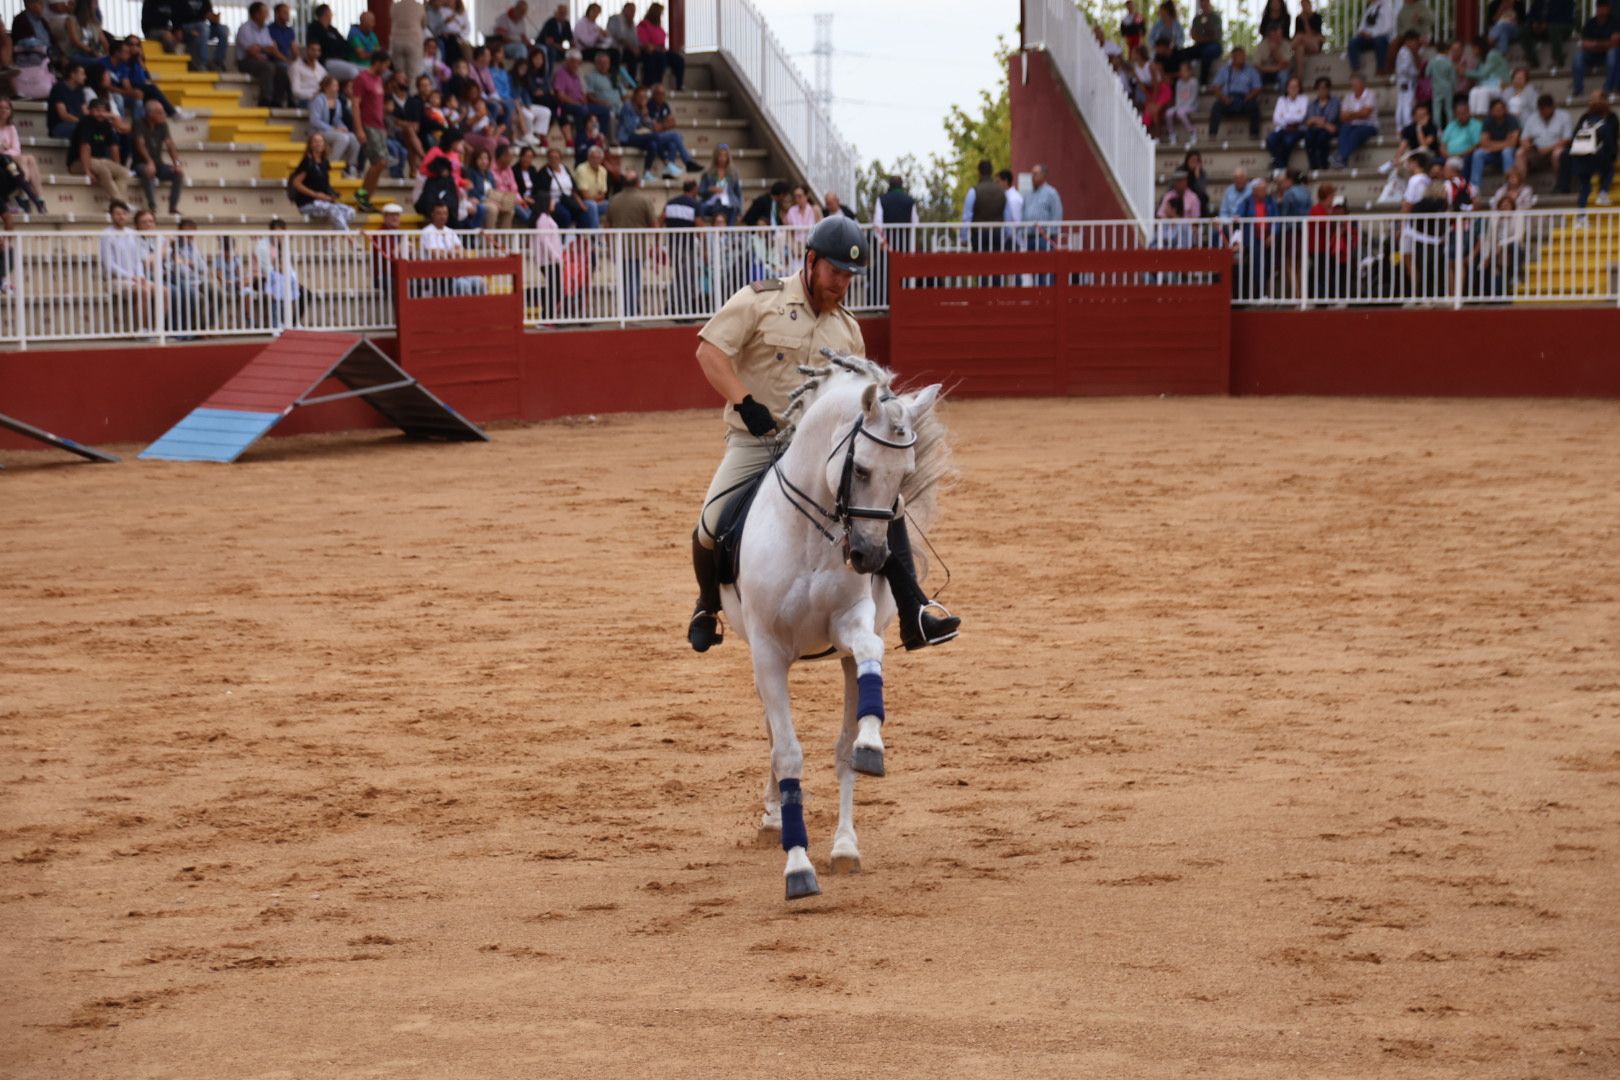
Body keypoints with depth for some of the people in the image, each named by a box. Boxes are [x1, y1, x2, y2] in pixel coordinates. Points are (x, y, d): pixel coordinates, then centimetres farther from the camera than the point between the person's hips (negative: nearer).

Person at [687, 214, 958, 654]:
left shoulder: (848, 328, 12)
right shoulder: (760, 301, -5)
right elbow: (709, 351, -12)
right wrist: (747, 404, -23)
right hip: (754, 441, -4)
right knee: (710, 527, -17)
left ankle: (913, 615, -18)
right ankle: (708, 606, 15)